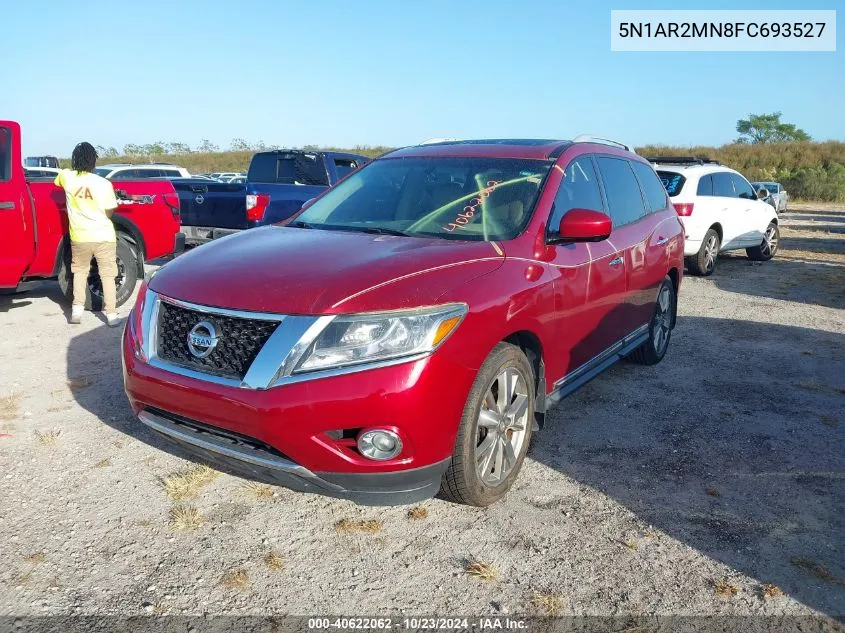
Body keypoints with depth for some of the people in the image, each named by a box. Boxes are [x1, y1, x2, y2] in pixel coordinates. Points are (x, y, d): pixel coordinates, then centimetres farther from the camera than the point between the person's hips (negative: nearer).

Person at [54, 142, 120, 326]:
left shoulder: (66, 177, -4)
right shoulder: (104, 184, -12)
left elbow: (57, 182, 22)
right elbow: (109, 213, -4)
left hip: (79, 238, 2)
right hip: (104, 237, -2)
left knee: (80, 271, 21)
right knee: (107, 275, 8)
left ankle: (77, 309, 11)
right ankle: (111, 314, 8)